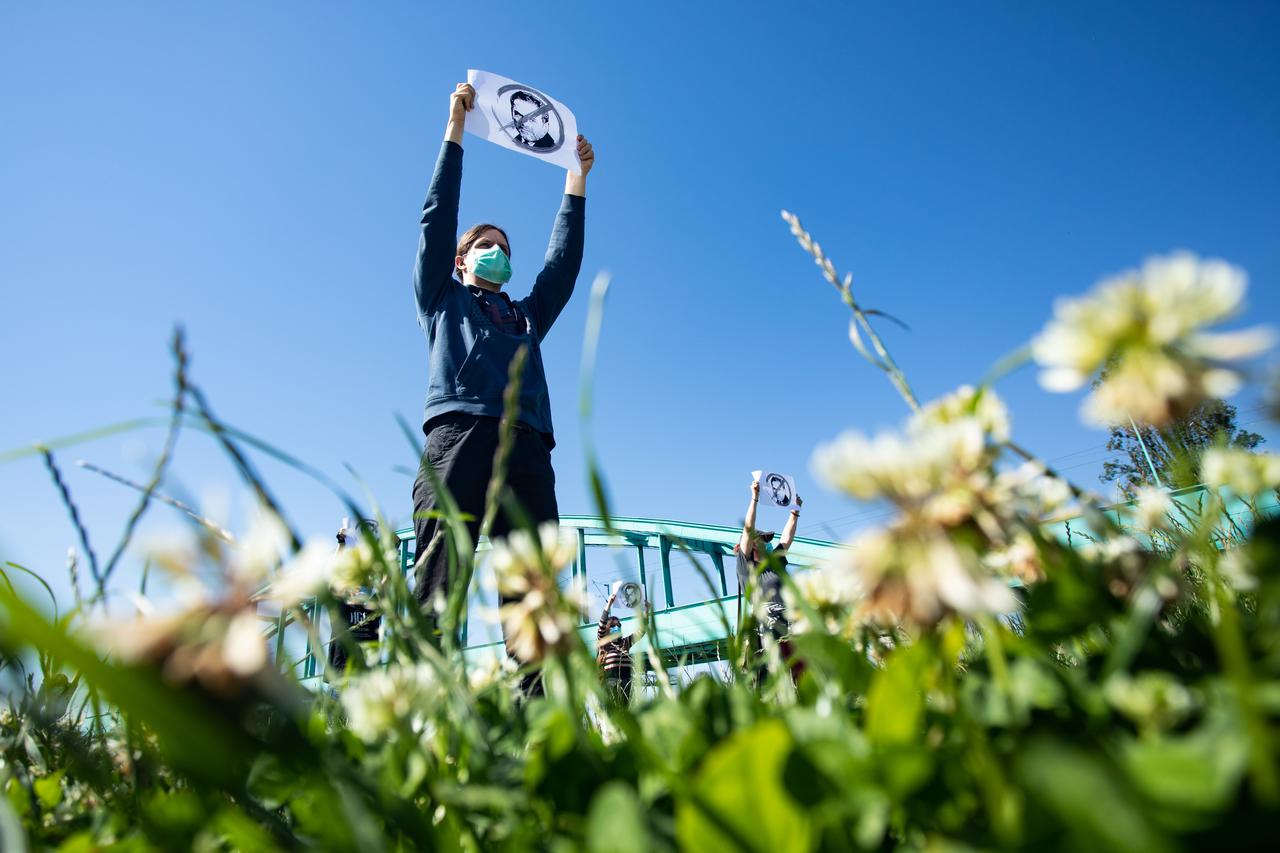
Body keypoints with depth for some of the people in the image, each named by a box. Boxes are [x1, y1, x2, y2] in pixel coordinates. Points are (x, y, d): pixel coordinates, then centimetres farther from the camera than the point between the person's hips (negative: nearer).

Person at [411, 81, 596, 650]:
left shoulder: (528, 315, 36)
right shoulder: (442, 297, 28)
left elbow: (564, 256, 34)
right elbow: (437, 216, 22)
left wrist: (577, 176, 38)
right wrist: (456, 126, 23)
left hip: (527, 447, 3)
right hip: (457, 431, -3)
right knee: (439, 581, -16)